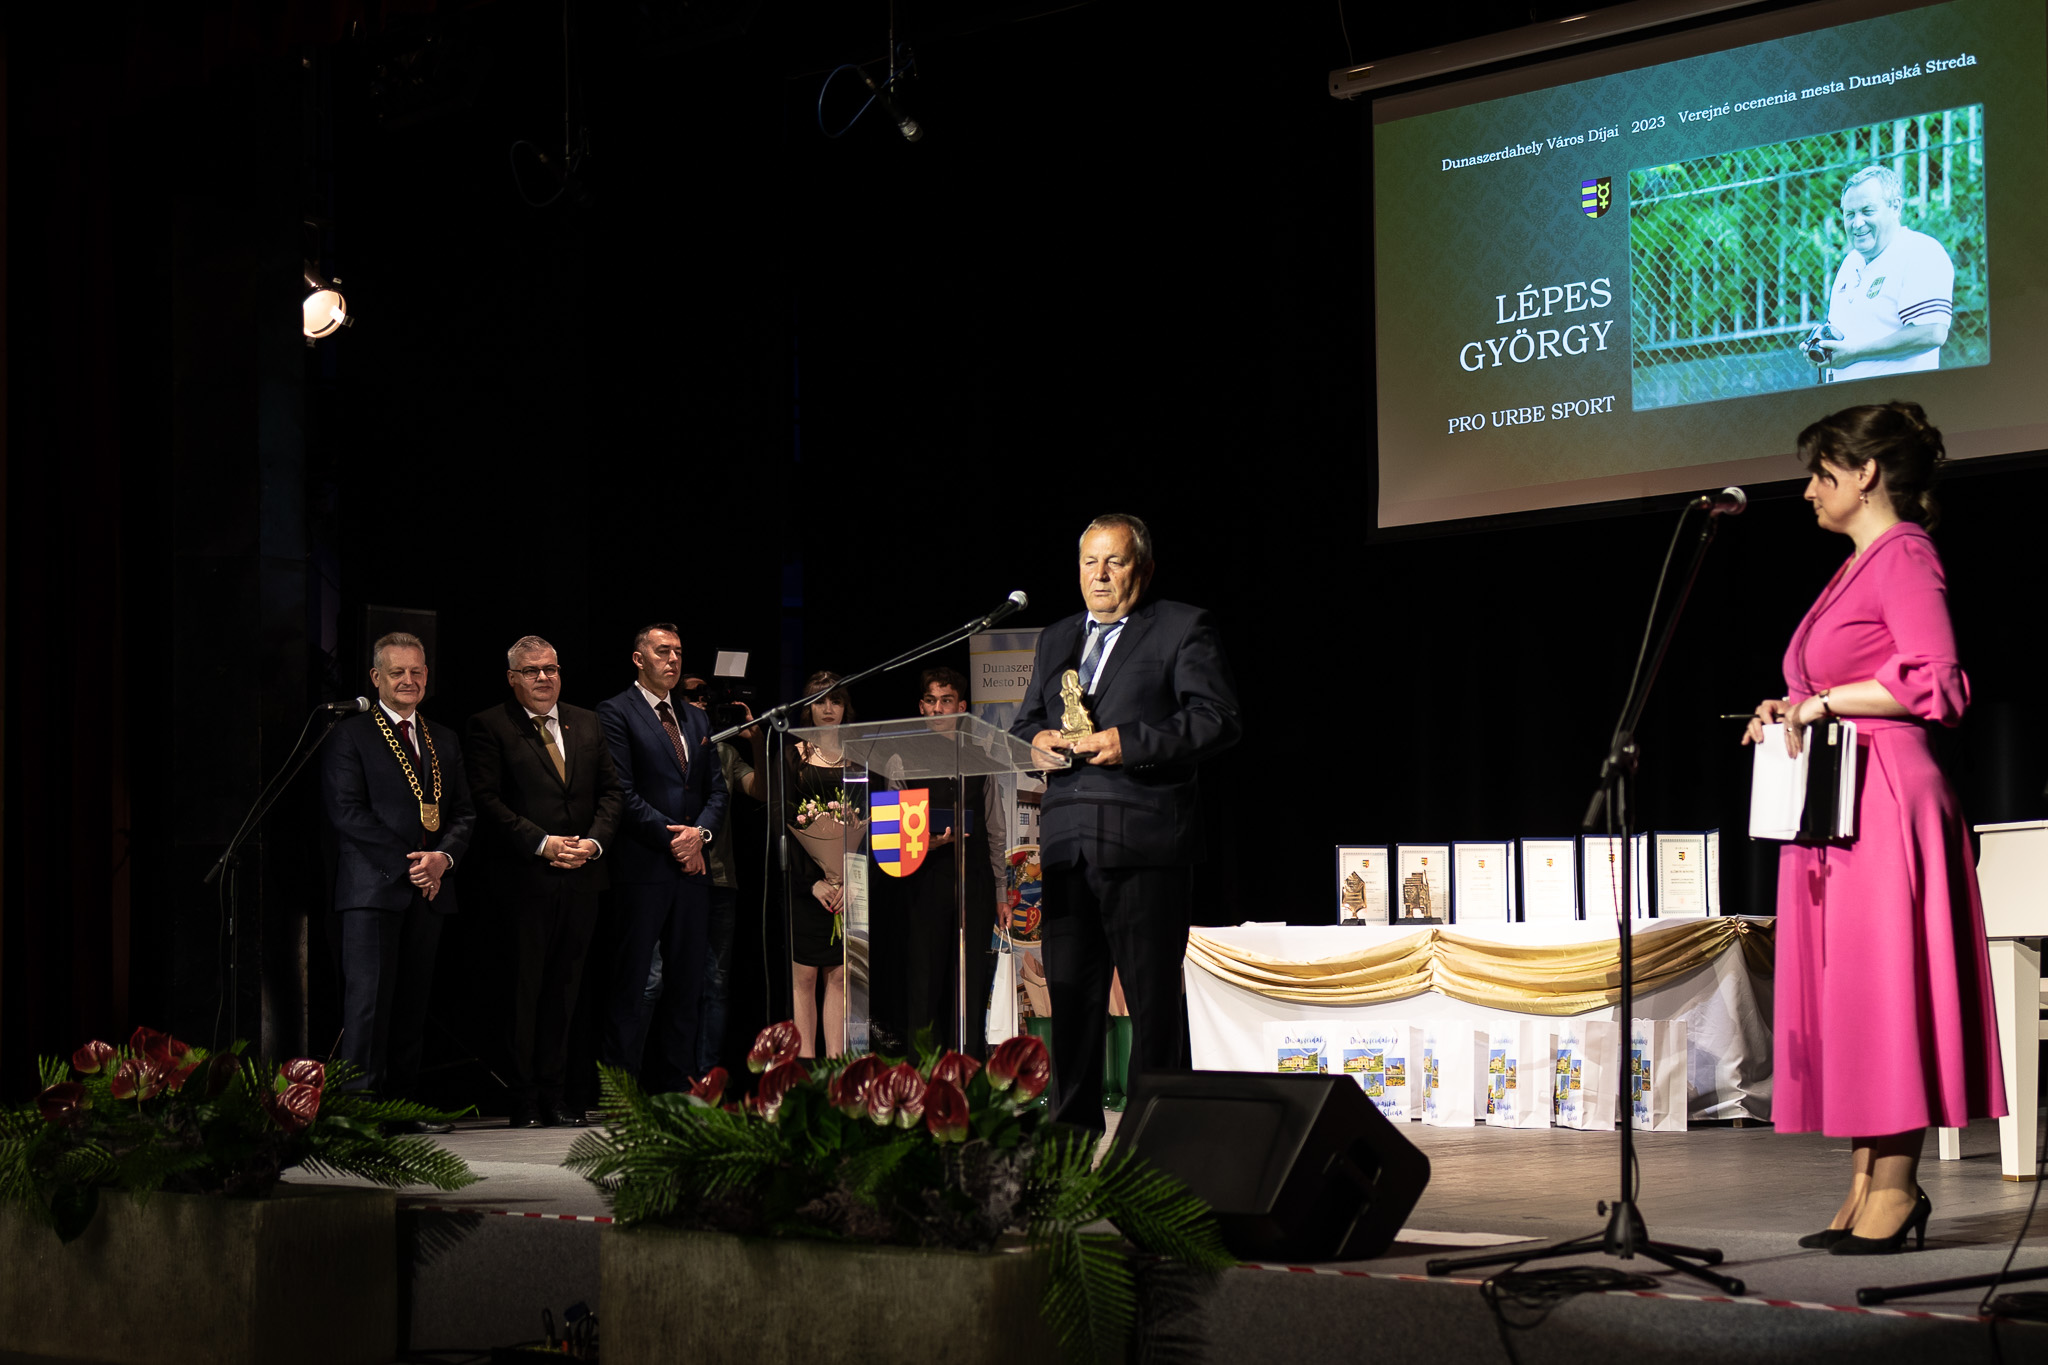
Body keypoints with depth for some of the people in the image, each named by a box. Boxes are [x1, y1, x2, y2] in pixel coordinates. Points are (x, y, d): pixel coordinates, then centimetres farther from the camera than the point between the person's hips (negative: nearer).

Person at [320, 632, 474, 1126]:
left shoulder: (445, 741, 19)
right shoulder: (349, 736, 1)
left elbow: (464, 812, 17)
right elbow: (347, 812, -8)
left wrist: (443, 856, -5)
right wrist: (407, 862, -13)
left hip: (429, 888, 5)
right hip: (372, 888, -5)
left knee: (412, 1002, 6)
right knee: (368, 1000, -9)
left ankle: (403, 1101, 10)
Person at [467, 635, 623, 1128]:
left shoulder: (587, 724, 16)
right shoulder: (490, 727, -1)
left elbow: (610, 792, 14)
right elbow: (488, 801, -9)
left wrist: (594, 842, -4)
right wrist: (543, 844, -14)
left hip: (580, 879, 5)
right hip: (524, 879, -5)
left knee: (563, 990, 8)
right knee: (523, 991, -1)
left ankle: (555, 1096, 14)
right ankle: (524, 1101, 4)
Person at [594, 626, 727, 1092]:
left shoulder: (696, 719, 19)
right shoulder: (615, 713, -1)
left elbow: (716, 789, 16)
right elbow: (623, 791, -9)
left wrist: (700, 833, -4)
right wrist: (672, 836, -13)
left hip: (692, 866, 6)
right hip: (642, 866, -6)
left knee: (687, 983, 6)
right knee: (629, 983, -4)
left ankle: (675, 1086, 10)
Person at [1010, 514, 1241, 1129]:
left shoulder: (1184, 629, 4)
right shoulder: (1056, 639, 24)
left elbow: (1217, 719, -6)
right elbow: (1024, 722, 27)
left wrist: (1130, 743, -16)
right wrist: (1038, 741, 2)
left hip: (1145, 840, -6)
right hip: (1066, 840, 6)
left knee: (1153, 996, -3)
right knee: (1070, 989, 6)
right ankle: (1073, 1130, 12)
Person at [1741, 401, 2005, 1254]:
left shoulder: (1905, 553, -8)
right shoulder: (1855, 567, 21)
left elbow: (1937, 684, -18)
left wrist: (1824, 701, -14)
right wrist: (1791, 710, 11)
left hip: (1884, 802, -10)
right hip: (1834, 802, 10)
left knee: (1882, 990, -8)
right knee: (1843, 994, 8)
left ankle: (1896, 1187, -4)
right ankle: (1867, 1186, 11)